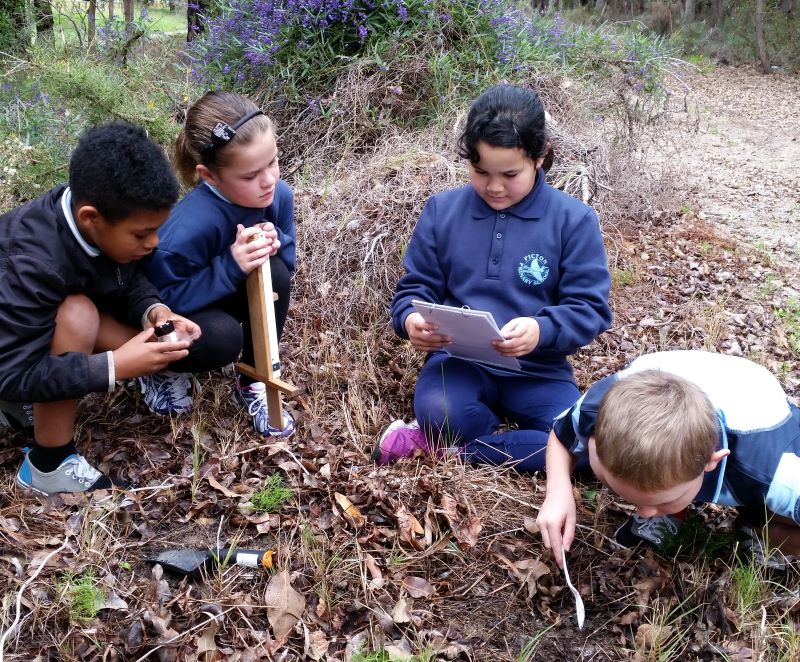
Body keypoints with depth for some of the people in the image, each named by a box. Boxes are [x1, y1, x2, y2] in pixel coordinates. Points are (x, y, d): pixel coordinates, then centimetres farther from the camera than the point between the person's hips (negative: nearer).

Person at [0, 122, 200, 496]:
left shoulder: (109, 222, -21)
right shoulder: (32, 265, -39)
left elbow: (129, 280, -5)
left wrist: (153, 310, -26)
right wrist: (114, 367, -40)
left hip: (57, 312, 7)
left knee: (152, 348, -13)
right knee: (77, 314, -36)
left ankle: (31, 400, 7)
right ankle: (48, 466, -19)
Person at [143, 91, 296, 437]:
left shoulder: (279, 195, -19)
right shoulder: (192, 227, -38)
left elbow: (288, 262, -4)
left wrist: (275, 243, -29)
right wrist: (231, 266, -40)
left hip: (226, 297, 6)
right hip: (173, 316, -5)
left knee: (276, 274, -24)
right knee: (223, 337, -36)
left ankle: (253, 382, -3)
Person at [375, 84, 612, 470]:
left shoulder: (574, 219, -3)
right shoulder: (442, 210, 3)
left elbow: (590, 308, -5)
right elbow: (416, 286, 7)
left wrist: (541, 331, -27)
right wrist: (411, 319, -18)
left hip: (537, 369, 1)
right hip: (459, 358, 0)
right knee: (439, 411, -36)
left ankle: (444, 447, -14)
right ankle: (519, 441, -5)